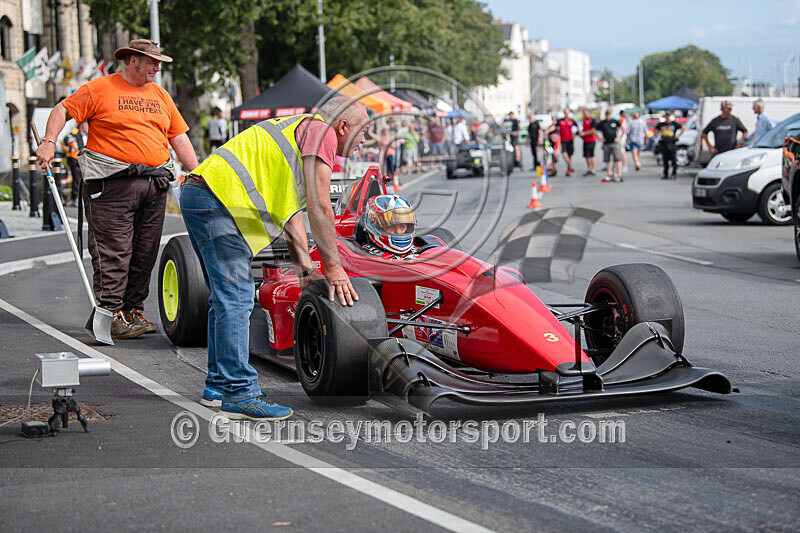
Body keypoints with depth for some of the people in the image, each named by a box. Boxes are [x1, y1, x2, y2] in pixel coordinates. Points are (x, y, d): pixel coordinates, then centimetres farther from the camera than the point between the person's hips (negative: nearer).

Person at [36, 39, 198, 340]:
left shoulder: (160, 95, 18)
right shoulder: (100, 89, 1)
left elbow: (179, 138, 20)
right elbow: (62, 110, 1)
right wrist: (49, 142, -14)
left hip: (155, 182, 6)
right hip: (113, 183, -6)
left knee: (145, 252, 7)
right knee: (113, 251, -9)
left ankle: (134, 310, 14)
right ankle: (111, 315, -8)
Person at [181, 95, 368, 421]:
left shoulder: (300, 130, 28)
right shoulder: (320, 131, -2)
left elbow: (290, 211, 29)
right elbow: (319, 208, -7)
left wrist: (305, 269, 22)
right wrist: (333, 267, 0)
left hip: (198, 195, 11)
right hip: (219, 200, -11)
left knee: (227, 297, 15)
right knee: (236, 299, -11)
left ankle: (219, 386, 21)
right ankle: (239, 394, -13)